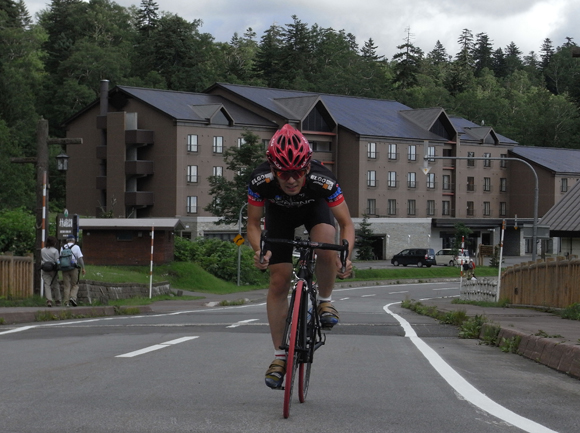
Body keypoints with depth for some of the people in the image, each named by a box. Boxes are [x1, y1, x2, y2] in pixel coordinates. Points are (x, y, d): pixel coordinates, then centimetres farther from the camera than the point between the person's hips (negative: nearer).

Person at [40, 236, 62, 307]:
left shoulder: (42, 250, 5)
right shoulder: (55, 251, -8)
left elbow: (41, 259, 13)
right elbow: (57, 261, -11)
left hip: (44, 270, 2)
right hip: (53, 270, -2)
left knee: (47, 285, -3)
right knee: (55, 285, 11)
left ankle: (49, 300, -20)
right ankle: (58, 301, 20)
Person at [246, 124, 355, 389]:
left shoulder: (323, 181, -39)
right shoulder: (260, 181, -36)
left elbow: (346, 223, -28)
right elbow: (253, 224, -22)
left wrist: (345, 257, -45)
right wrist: (260, 251, -42)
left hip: (314, 208, -1)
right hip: (279, 213, 1)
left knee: (326, 246, -34)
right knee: (278, 282, -6)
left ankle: (325, 301, -5)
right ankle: (279, 356, 6)